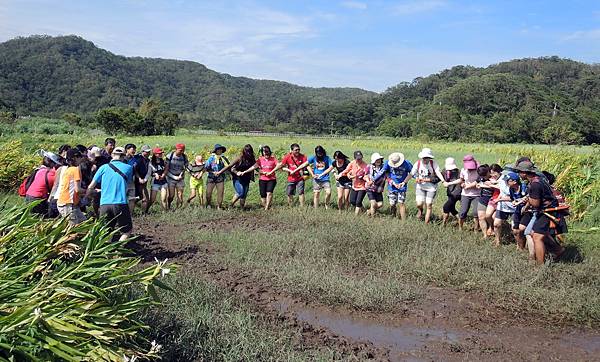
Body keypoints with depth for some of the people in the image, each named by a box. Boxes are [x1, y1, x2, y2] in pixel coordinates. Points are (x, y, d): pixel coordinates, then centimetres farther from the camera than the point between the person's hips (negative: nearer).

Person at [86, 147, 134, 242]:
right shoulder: (128, 168, 5)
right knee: (127, 231, 10)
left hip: (104, 204, 2)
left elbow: (90, 187, 10)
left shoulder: (104, 167, 8)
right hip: (121, 204, -2)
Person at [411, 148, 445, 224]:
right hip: (420, 187, 1)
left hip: (431, 188, -1)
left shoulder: (433, 163, -12)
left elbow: (438, 173, -22)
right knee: (419, 204, -11)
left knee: (429, 205, 0)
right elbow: (412, 174, 3)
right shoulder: (418, 164, -7)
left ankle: (426, 223, 13)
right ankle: (420, 210, 28)